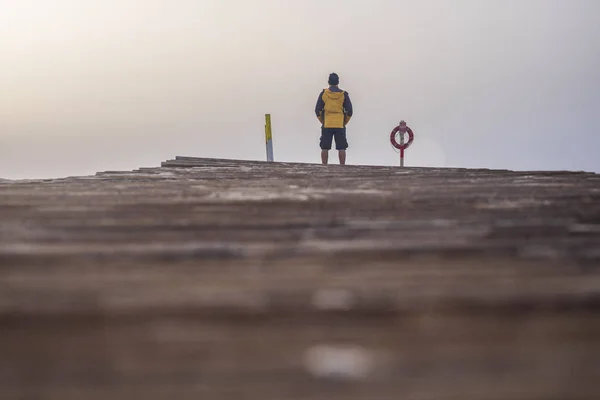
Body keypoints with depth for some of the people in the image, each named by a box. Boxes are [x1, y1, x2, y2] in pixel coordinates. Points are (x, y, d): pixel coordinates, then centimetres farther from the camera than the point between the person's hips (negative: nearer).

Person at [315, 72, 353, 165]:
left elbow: (317, 110, 1)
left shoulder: (323, 93, 2)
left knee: (325, 148, 4)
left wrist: (323, 122, 11)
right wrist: (344, 122, 10)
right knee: (341, 148, 2)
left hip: (326, 126, 0)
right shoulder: (343, 94, 2)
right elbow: (349, 111, 0)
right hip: (340, 126, 0)